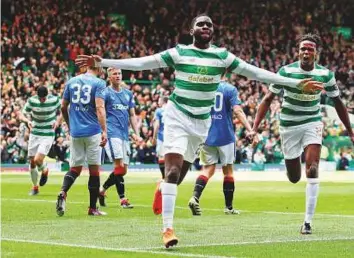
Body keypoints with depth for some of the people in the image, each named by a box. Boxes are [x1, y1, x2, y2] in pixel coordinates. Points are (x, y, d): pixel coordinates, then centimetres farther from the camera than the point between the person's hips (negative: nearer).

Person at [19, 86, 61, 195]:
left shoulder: (55, 100, -11)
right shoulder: (31, 101, -10)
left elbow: (60, 112, 8)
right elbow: (21, 115, -5)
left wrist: (58, 120, -13)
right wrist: (27, 120, -27)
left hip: (48, 135, -2)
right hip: (34, 134, 2)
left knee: (38, 160, -19)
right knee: (32, 162, 5)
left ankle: (45, 170, 17)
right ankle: (35, 187, 24)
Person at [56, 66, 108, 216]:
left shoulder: (71, 82, 10)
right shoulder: (98, 83, -5)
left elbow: (63, 107, 14)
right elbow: (99, 107, -17)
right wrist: (104, 131, -21)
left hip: (75, 132, 4)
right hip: (92, 131, -4)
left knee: (75, 168, 11)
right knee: (94, 169, 5)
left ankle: (63, 193, -17)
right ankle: (93, 208, 8)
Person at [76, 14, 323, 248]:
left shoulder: (222, 56, 1)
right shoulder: (179, 52, -5)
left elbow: (255, 72, 1)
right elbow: (141, 63, -7)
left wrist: (297, 83, -2)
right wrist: (101, 62, -14)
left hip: (202, 121, 4)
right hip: (177, 116, -4)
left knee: (180, 173, 11)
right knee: (173, 170, -15)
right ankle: (168, 228, -15)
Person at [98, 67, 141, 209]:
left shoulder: (128, 94, 17)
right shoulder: (105, 93, -1)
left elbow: (132, 115, 20)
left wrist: (137, 133, 10)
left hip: (124, 134, 7)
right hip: (112, 132, -7)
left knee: (123, 170, 6)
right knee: (119, 165, -16)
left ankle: (102, 190, 23)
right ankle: (123, 199, -15)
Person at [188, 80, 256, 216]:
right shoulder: (230, 89, -4)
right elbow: (237, 111, -15)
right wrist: (249, 129, -19)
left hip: (206, 136, 2)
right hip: (225, 136, -2)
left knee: (208, 169, 7)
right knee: (228, 170, 10)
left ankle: (195, 197, -17)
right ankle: (228, 207, 14)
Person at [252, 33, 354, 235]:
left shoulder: (325, 74, -8)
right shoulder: (286, 72, -13)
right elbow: (268, 99, -9)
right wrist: (255, 127, -19)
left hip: (313, 123, 0)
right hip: (289, 125, 0)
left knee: (312, 169, -19)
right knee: (294, 178, 6)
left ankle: (308, 221, -15)